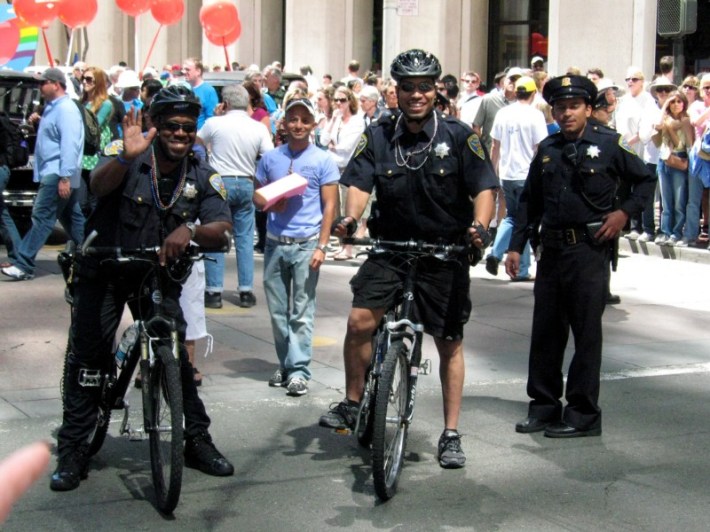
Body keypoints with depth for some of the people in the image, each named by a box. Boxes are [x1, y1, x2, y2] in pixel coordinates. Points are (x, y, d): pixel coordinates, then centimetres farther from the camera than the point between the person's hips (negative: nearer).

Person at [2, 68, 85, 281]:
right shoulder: (53, 107, 17)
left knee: (42, 216, -11)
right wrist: (39, 122, 13)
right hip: (53, 173, 11)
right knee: (72, 218, 13)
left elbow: (69, 144, -23)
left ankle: (23, 265, -13)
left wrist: (64, 177, -27)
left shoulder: (66, 109, -15)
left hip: (57, 175, -11)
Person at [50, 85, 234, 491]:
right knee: (88, 356, -3)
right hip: (104, 271, -2)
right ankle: (73, 452, 7)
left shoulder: (204, 176, -7)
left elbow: (223, 230, -20)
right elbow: (99, 185, -35)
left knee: (176, 354, -3)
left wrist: (190, 230, -41)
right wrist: (126, 156, -55)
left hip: (157, 275, 2)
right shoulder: (127, 156, -14)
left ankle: (198, 441, 12)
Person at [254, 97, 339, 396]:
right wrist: (269, 203, -9)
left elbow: (329, 206, -1)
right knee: (278, 311, 8)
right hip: (275, 244, 3)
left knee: (302, 312, -3)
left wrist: (321, 246, -9)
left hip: (306, 245, -3)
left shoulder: (322, 161, 1)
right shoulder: (270, 159, 9)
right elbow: (258, 196, 16)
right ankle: (285, 365, 19)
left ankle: (299, 370, 0)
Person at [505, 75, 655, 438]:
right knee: (545, 331, 9)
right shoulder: (548, 149, 11)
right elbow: (530, 201, 15)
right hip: (552, 249, 5)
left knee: (586, 333, 0)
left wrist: (625, 211, -7)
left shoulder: (608, 145, -2)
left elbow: (646, 180, 7)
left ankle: (583, 414, 8)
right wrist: (516, 246, 10)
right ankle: (544, 405, 20)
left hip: (589, 249, -5)